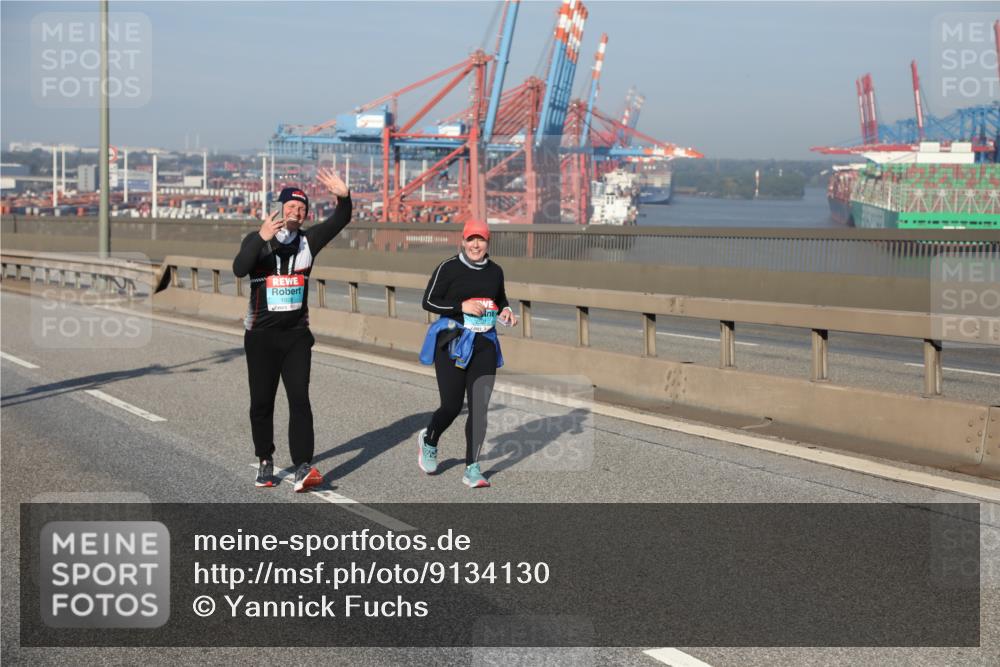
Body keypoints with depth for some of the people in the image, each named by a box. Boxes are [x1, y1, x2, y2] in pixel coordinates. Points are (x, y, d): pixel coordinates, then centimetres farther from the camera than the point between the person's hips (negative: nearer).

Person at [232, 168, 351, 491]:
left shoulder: (308, 240, 3)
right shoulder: (257, 239, -5)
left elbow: (341, 220, -4)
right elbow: (239, 269, -23)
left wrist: (343, 196, -24)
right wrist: (261, 238, -36)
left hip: (296, 335, 1)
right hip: (260, 335, -1)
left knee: (299, 399, -10)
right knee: (261, 402, 7)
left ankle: (302, 467, -16)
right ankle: (265, 461, 24)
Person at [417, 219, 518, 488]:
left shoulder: (495, 271, 9)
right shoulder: (448, 268, -6)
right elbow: (428, 302, -5)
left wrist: (506, 311, 3)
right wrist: (461, 307, -16)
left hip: (484, 344, 4)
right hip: (452, 342, -4)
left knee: (479, 407, -3)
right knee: (452, 405, -2)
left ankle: (472, 468, 2)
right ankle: (429, 440, 30)